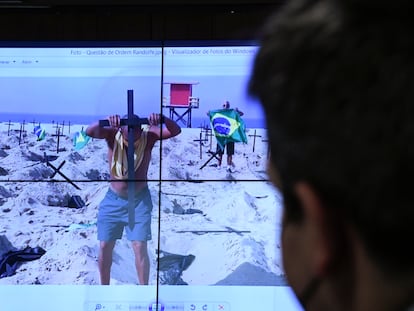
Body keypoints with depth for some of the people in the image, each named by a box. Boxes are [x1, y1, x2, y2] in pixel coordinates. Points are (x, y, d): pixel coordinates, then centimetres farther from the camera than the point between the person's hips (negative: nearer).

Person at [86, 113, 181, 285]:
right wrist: (106, 122, -51)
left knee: (140, 247, -6)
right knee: (105, 246, 7)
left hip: (139, 200, -1)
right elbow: (89, 132, -32)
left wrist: (163, 119, -46)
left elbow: (175, 131, -26)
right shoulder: (113, 135, -15)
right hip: (113, 199, 2)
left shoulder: (148, 136, -15)